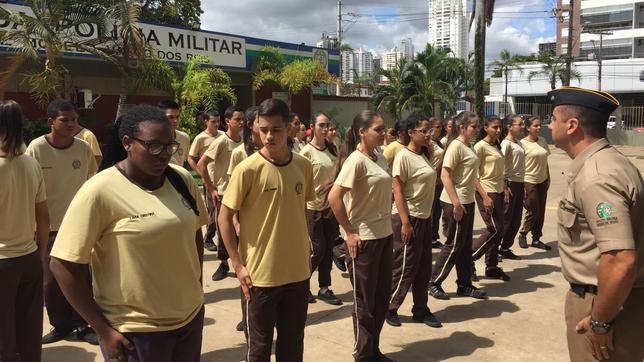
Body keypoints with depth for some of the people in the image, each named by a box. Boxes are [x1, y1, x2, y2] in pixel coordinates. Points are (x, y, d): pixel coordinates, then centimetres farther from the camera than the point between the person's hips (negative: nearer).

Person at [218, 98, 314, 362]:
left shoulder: (303, 166, 0)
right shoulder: (247, 169, -14)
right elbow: (224, 217, -8)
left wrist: (304, 248, 10)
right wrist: (238, 264, -11)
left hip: (298, 271, 4)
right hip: (261, 274, -4)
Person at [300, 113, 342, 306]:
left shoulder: (332, 149, 4)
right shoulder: (306, 152, -13)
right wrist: (305, 209, -12)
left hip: (330, 206, 6)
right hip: (313, 208, -6)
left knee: (328, 248, 9)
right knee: (318, 250, -1)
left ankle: (324, 288, 21)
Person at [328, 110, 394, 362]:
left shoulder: (380, 158, 8)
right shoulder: (355, 160, -17)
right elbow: (334, 197, -23)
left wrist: (388, 227, 12)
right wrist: (349, 233, -18)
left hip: (384, 236, 8)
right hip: (363, 239, -8)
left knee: (382, 296, 17)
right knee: (365, 300, 6)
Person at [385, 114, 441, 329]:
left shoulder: (424, 155, 10)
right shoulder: (404, 156, -14)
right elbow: (397, 191, -17)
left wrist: (428, 215, 13)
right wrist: (405, 222, -20)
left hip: (424, 218, 8)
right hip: (408, 218, -8)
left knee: (424, 268, 13)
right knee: (405, 267, 1)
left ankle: (420, 310, 26)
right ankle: (389, 308, 18)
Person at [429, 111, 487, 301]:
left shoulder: (468, 146, 12)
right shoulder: (456, 146, -15)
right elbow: (445, 175, -21)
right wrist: (456, 203, -23)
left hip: (467, 201, 9)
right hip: (455, 203, -9)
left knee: (465, 245, 14)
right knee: (454, 244, -1)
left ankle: (464, 285, 24)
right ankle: (434, 283, 12)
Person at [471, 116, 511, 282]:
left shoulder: (497, 146, 14)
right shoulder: (480, 146, -11)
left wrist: (504, 188, 8)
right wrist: (485, 197, -20)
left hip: (498, 193, 8)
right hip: (486, 193, -8)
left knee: (496, 230, 10)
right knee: (495, 230, -8)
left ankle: (492, 266, 19)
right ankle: (468, 259, 5)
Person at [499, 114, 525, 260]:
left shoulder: (519, 143, 13)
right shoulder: (506, 143, -14)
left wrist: (523, 184, 13)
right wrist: (505, 187, -22)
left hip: (519, 184, 9)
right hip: (510, 183, -9)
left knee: (516, 220, 12)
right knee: (505, 220, -2)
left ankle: (505, 248, 23)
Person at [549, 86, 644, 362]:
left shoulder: (595, 178, -26)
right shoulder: (603, 162, 6)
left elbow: (622, 261, -32)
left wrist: (600, 322, -22)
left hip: (605, 303, -10)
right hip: (606, 296, 10)